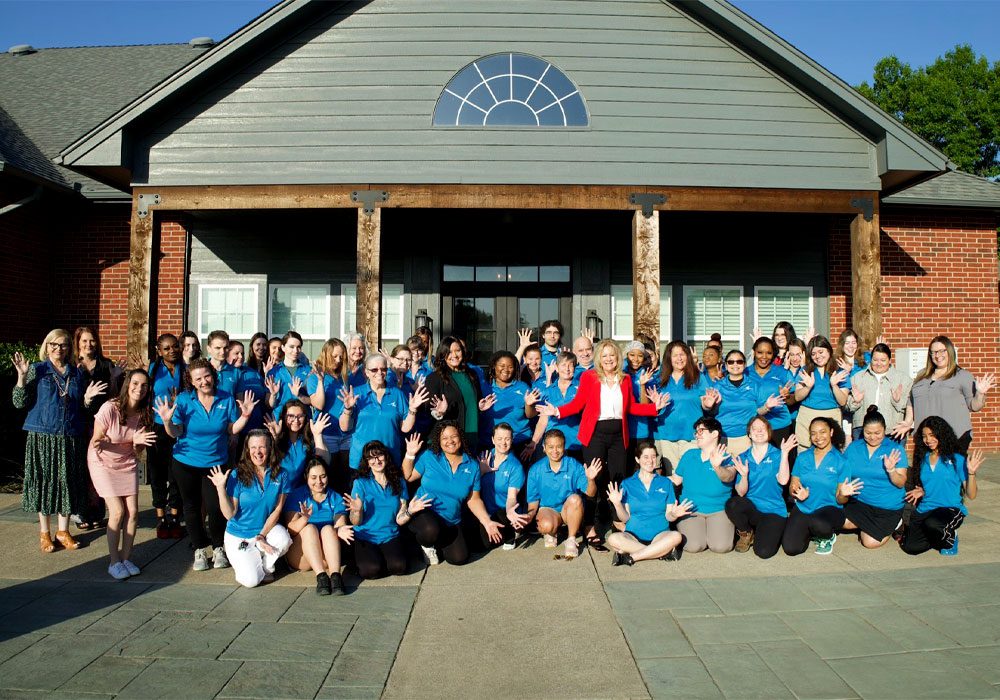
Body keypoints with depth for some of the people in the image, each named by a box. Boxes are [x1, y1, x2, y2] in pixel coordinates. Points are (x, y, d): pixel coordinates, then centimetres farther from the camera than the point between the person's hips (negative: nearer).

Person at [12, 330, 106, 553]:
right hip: (42, 436, -3)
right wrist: (22, 376, -16)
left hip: (71, 438, 3)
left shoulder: (76, 373, 10)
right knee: (43, 481, 3)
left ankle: (63, 531, 20)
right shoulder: (37, 370, 0)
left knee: (68, 482, 6)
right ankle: (44, 532, 18)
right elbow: (20, 403, -5)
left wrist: (87, 398, -3)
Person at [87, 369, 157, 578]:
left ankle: (126, 558, 13)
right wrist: (99, 444, -38)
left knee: (133, 512, -3)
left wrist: (137, 442, -27)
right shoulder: (109, 408, -24)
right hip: (103, 463, -4)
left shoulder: (145, 414, -10)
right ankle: (114, 562, 6)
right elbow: (96, 441, -15)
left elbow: (137, 452, -5)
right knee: (117, 511, -9)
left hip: (127, 463, 4)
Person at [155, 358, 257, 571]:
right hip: (186, 462, 1)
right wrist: (167, 420, -29)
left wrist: (245, 415, -18)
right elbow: (175, 433, -9)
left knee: (215, 506, -6)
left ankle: (218, 549, 16)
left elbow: (233, 429, -2)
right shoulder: (183, 400, -8)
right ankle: (199, 550, 26)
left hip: (216, 463, -1)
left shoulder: (227, 399, -6)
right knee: (191, 506, 10)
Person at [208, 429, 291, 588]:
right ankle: (242, 561, 18)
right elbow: (230, 514, -15)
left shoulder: (279, 475, -7)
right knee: (252, 580, -19)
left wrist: (262, 536, -15)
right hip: (239, 536, -2)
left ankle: (266, 567, 2)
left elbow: (277, 510, -5)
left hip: (268, 528, 2)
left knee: (283, 540, -32)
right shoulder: (237, 475, -14)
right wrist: (221, 488, -25)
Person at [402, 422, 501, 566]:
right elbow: (407, 477, 0)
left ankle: (436, 541, 21)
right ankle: (426, 544, 3)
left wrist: (487, 522, -6)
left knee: (459, 558, -11)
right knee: (431, 531, -37)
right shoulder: (429, 457, -5)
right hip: (424, 512, -3)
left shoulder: (472, 466, 0)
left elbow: (473, 500, 4)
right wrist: (410, 455, -13)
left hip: (451, 522, 3)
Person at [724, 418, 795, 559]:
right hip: (750, 508, 2)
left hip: (773, 511, -2)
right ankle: (746, 533, 0)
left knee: (763, 552, -22)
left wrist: (784, 454, -21)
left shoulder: (777, 455, 0)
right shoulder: (742, 458, 5)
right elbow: (741, 493, -3)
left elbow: (782, 481, -18)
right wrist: (744, 475, -22)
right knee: (732, 504, -33)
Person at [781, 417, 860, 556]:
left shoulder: (841, 462, -3)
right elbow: (792, 487, 7)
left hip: (829, 508, -2)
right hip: (802, 508, 3)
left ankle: (827, 537, 0)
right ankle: (809, 532, 16)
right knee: (790, 548, -19)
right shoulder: (802, 458, 6)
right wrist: (798, 493, -17)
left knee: (819, 524, -40)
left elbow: (840, 500, -3)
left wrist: (843, 494, -26)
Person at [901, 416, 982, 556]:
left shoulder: (957, 459, -4)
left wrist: (971, 473, -20)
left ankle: (950, 537, -1)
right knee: (910, 547, -15)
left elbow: (971, 495, -6)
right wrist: (920, 492, 3)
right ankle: (938, 536, 17)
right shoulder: (922, 459, 11)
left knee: (932, 524, -39)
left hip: (951, 509, -4)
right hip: (924, 510, 5)